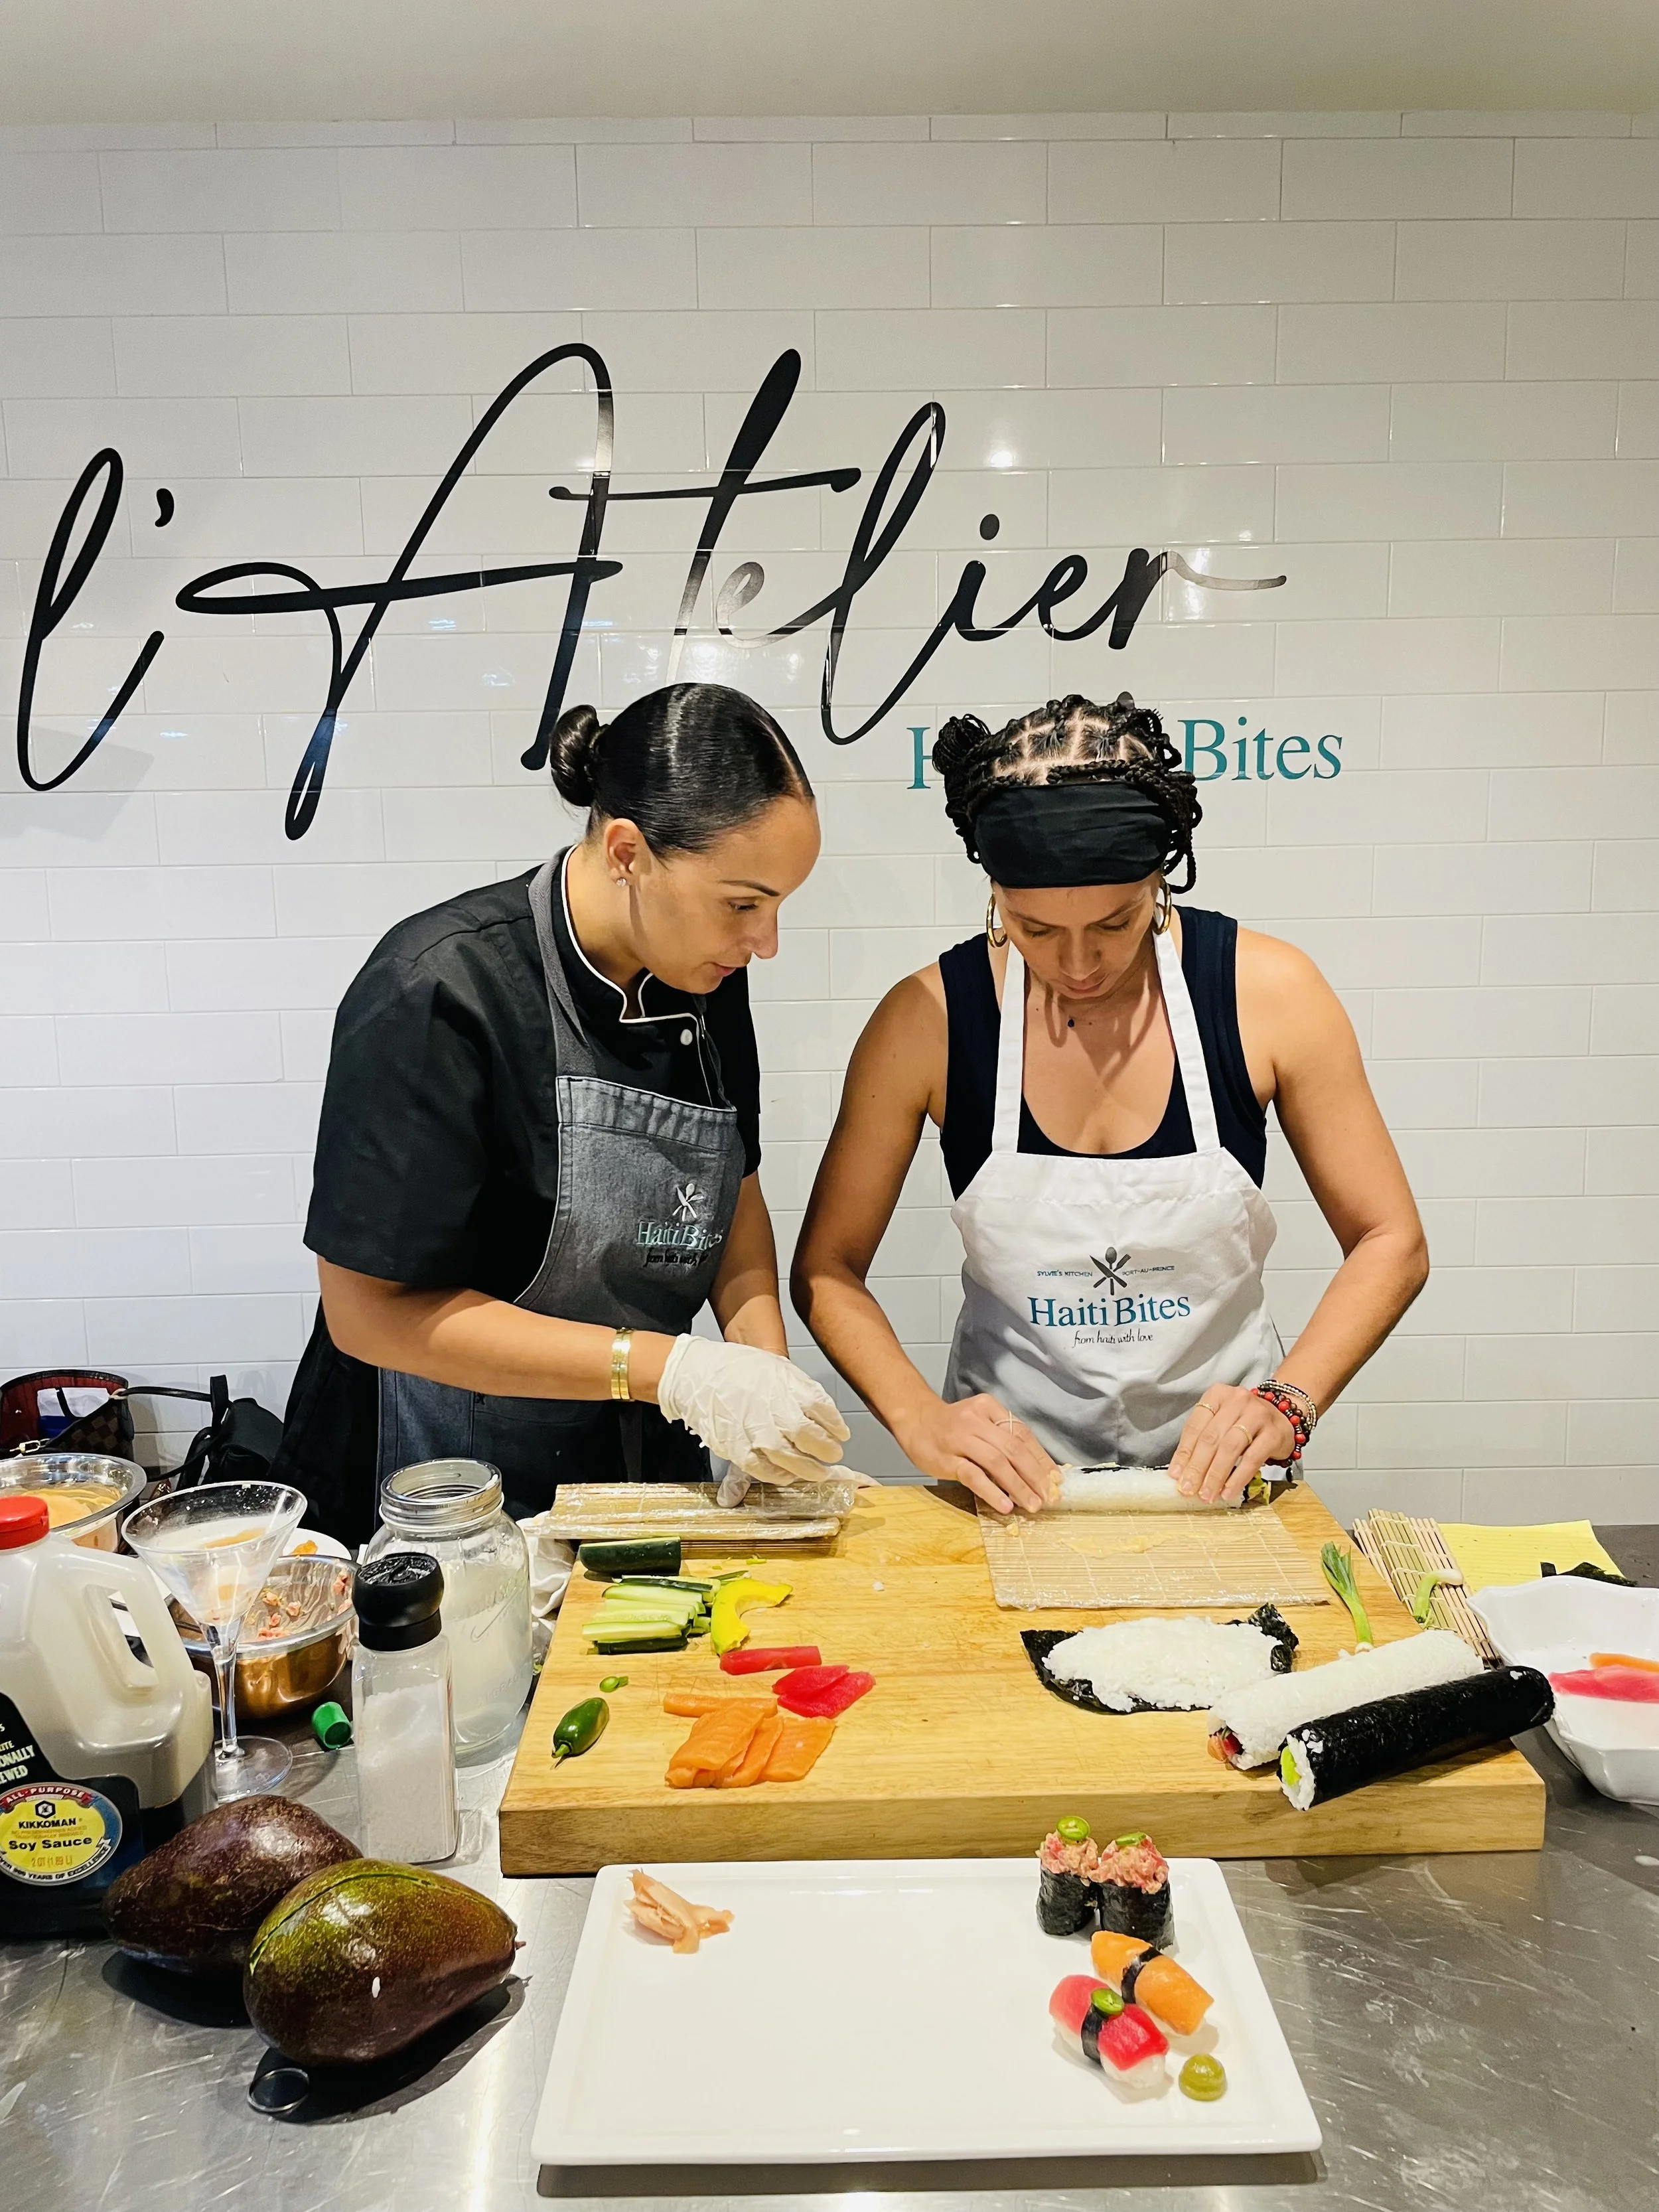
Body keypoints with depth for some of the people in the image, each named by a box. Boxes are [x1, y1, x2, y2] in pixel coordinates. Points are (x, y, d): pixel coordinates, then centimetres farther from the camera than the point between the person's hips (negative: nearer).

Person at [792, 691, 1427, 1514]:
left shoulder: (1268, 992, -9)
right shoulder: (926, 1020, -10)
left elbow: (1390, 1243, -1)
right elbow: (826, 1267, -2)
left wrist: (1288, 1402, -15)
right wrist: (920, 1418, -17)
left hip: (1216, 1471, 1)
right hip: (1013, 1484, 0)